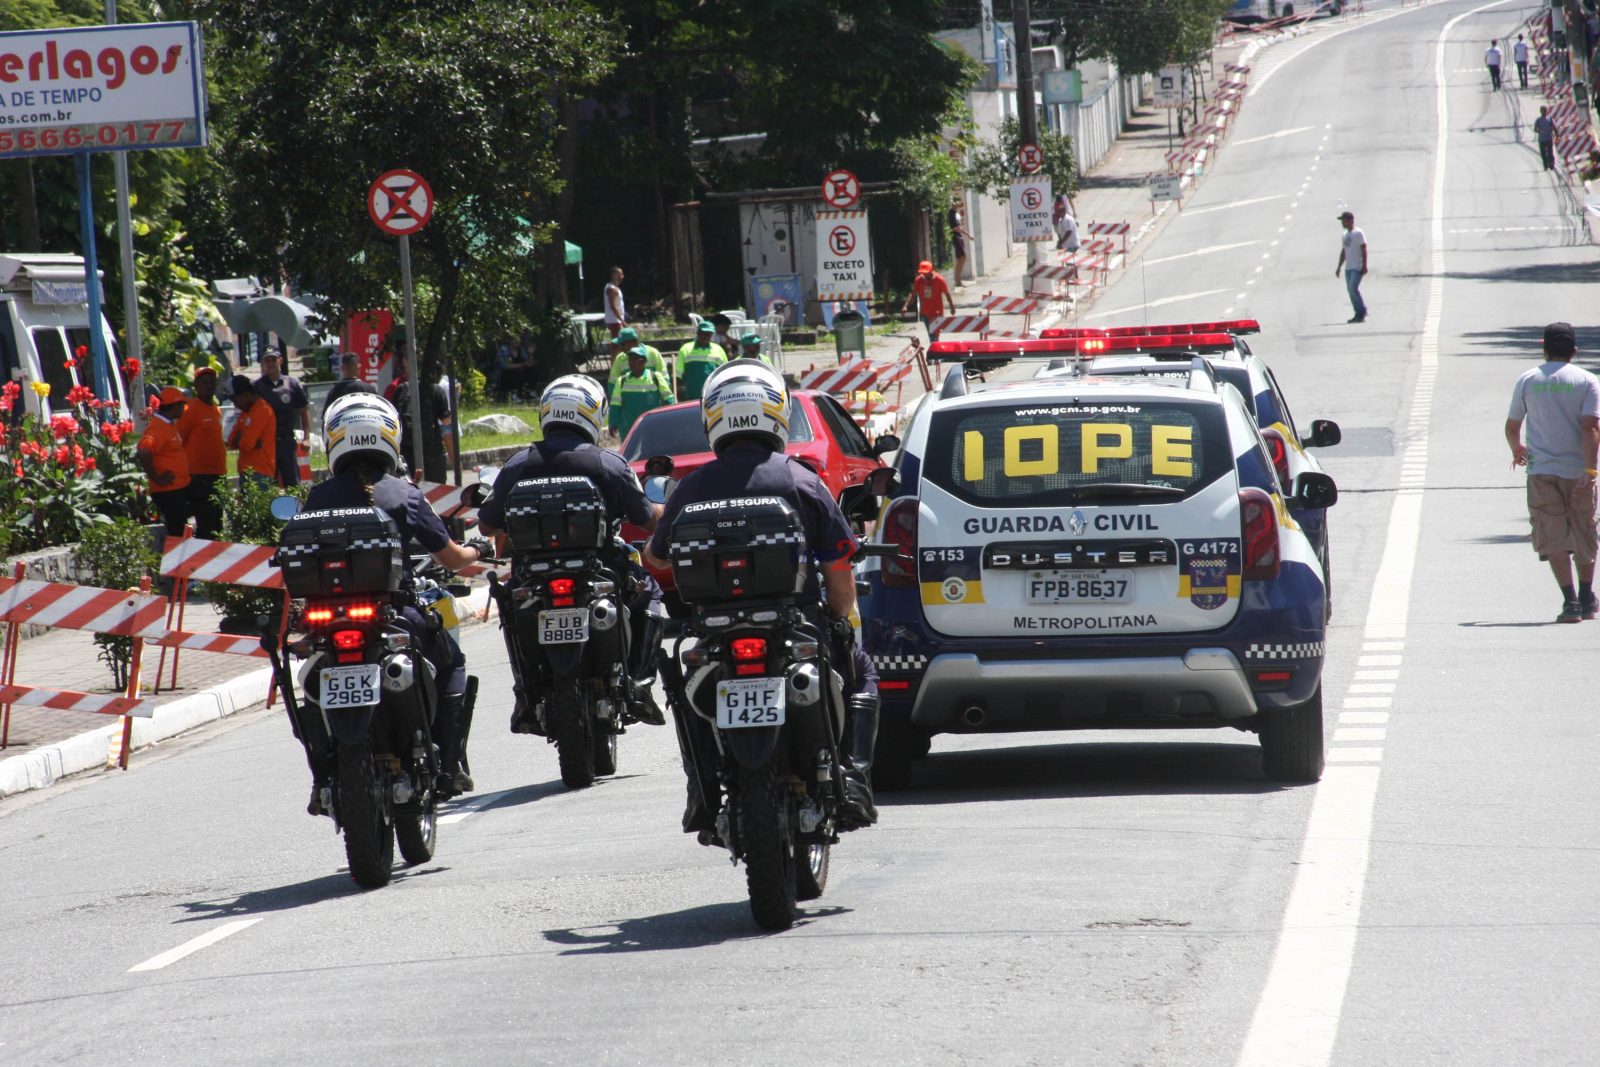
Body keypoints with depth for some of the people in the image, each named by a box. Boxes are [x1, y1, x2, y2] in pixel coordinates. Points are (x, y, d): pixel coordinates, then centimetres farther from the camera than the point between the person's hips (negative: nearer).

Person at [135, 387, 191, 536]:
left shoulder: (169, 425, 12)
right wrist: (157, 479, -23)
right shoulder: (157, 428, -19)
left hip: (180, 488, 10)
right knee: (176, 534, -7)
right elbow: (143, 454, -32)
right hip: (168, 491, -10)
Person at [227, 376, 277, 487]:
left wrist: (238, 440, 4)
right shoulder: (245, 412, 19)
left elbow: (247, 444, -17)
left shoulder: (262, 410, -11)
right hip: (246, 470, 10)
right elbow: (231, 441, 14)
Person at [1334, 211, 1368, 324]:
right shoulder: (1345, 235, 18)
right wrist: (1339, 267, 20)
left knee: (1353, 288, -18)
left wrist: (1364, 265, -18)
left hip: (1357, 267, -9)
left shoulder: (1358, 233, -7)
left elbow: (1364, 250, -12)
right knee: (1350, 289, 5)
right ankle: (1359, 314, 9)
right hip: (1348, 267, 9)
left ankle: (1362, 312, -10)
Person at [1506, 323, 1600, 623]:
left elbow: (1512, 426, 10)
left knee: (1554, 539, -3)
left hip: (1542, 471, 0)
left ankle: (1571, 601, -16)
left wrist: (1517, 450, 31)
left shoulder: (1527, 381, 3)